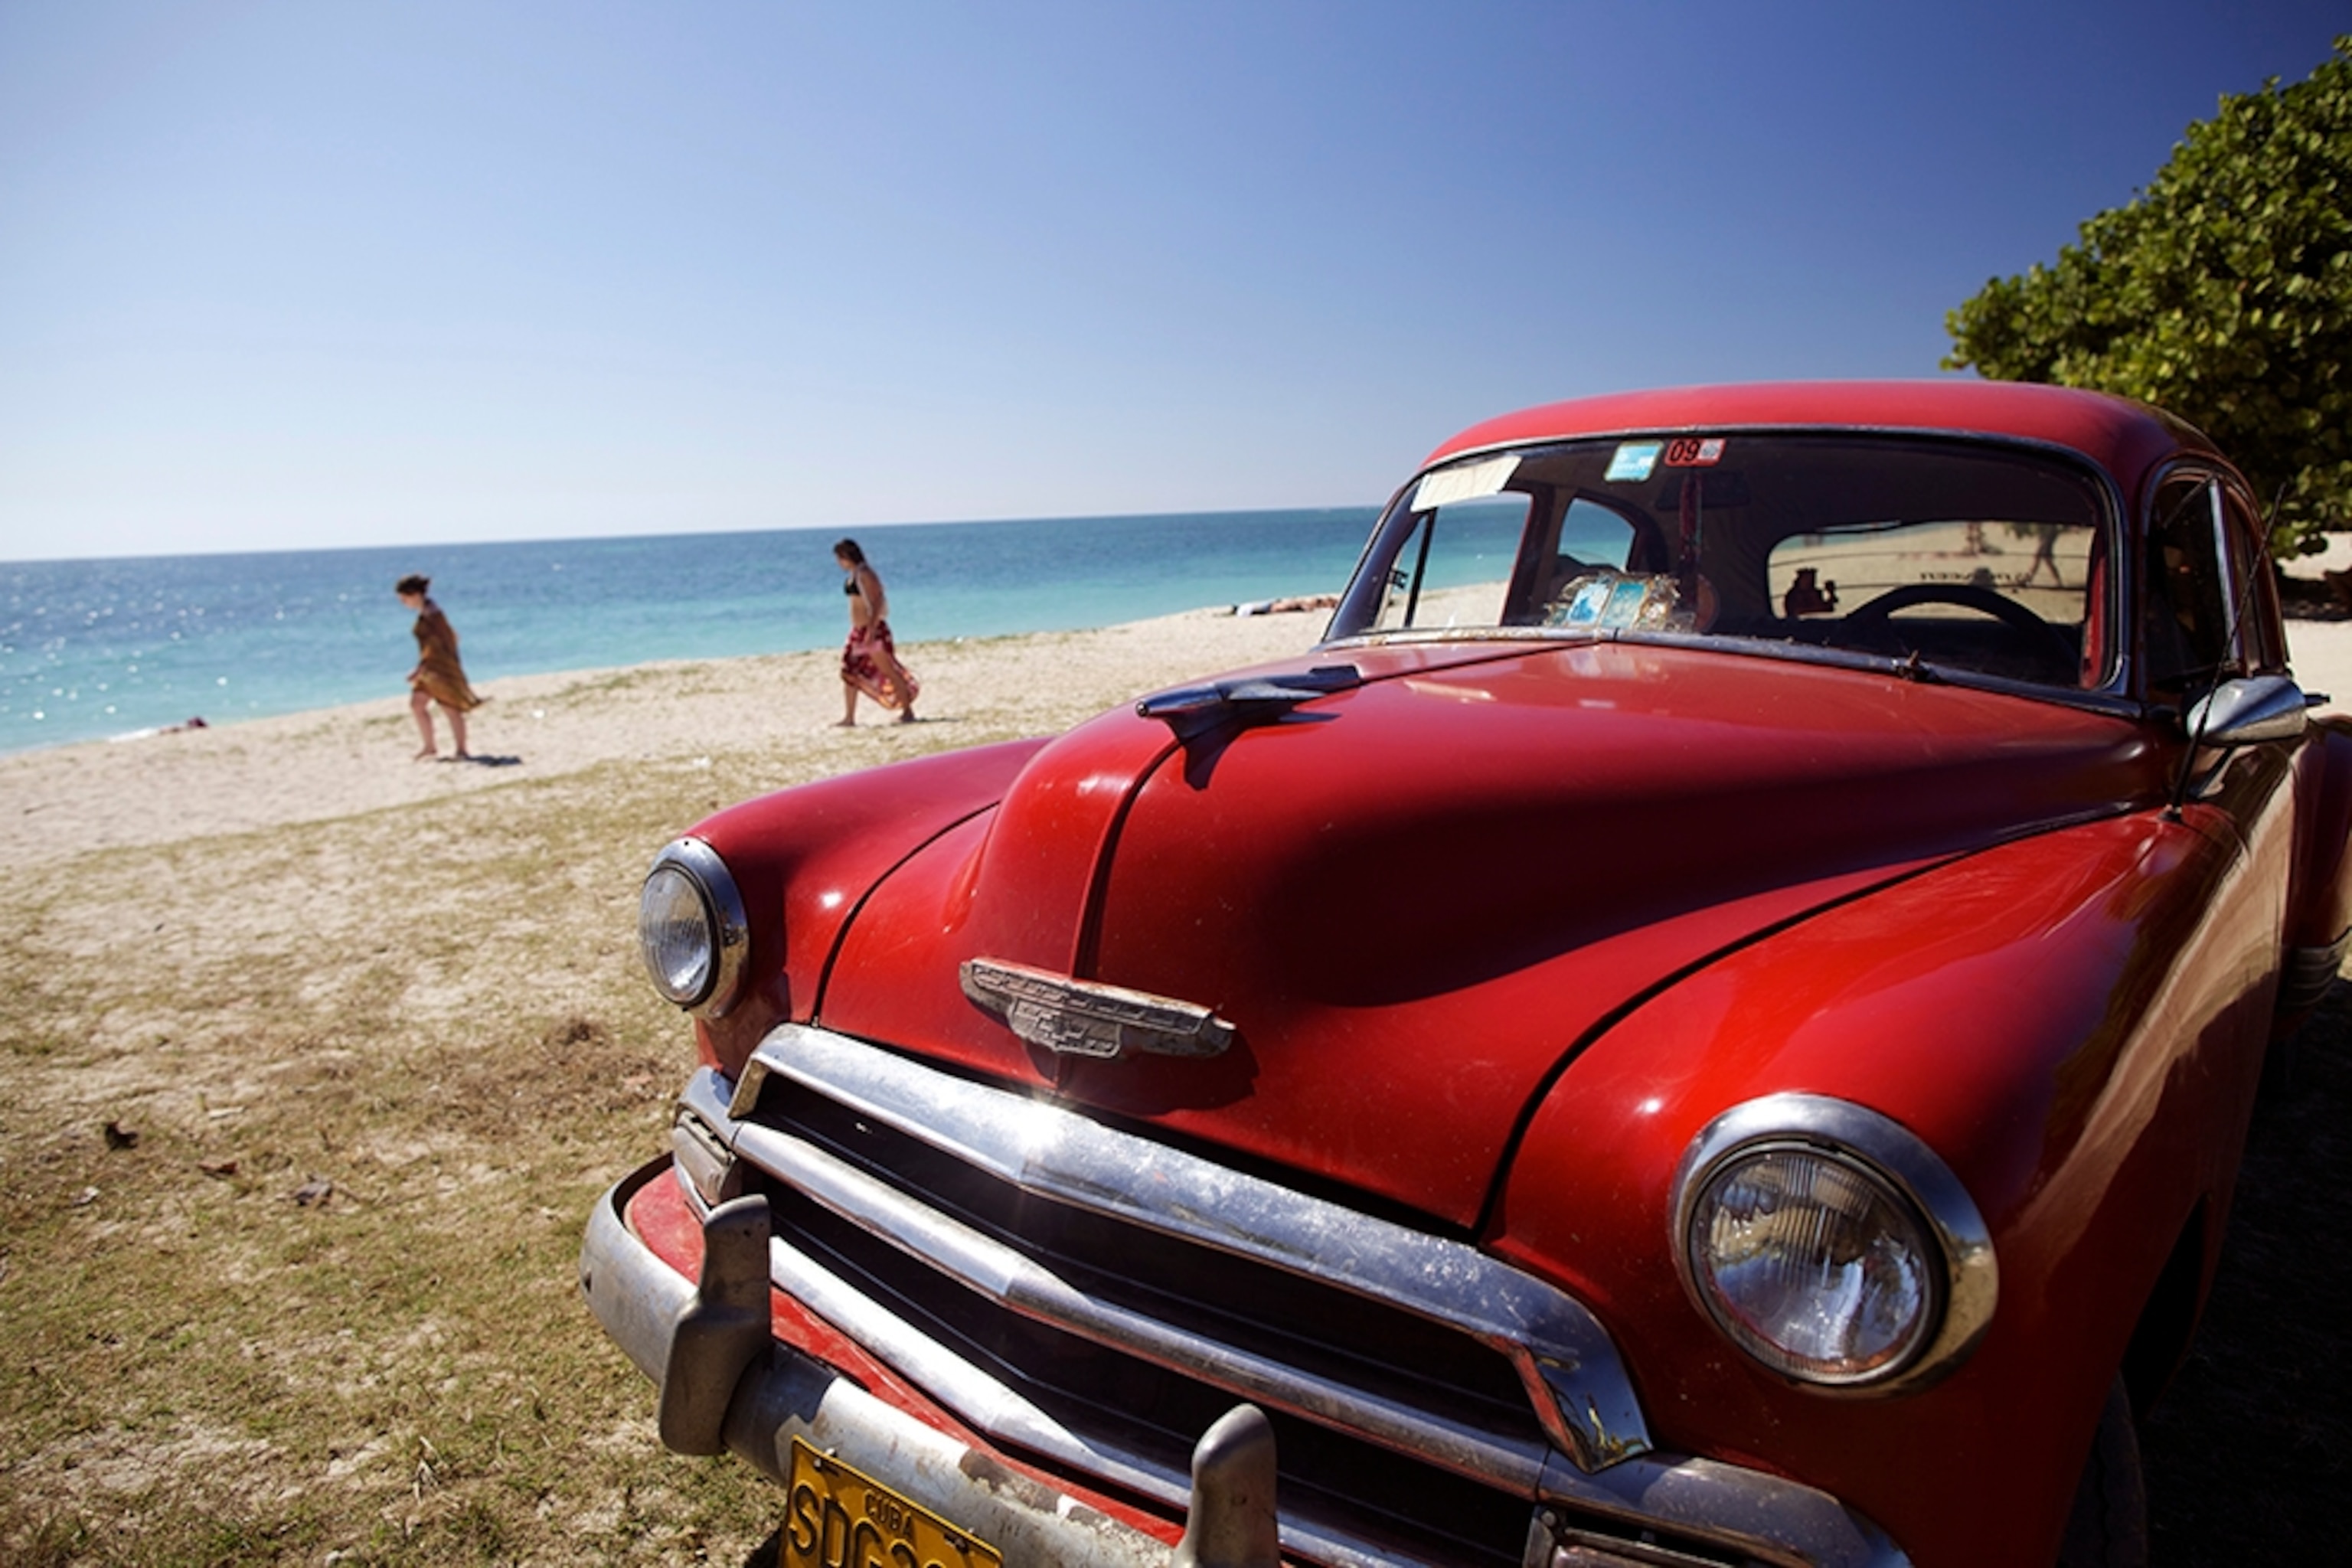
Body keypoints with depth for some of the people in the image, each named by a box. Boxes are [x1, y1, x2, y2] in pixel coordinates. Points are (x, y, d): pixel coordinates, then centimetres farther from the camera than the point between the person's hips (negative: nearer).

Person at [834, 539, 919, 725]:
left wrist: (871, 631, -25)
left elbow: (875, 603, -20)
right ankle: (849, 718, 12)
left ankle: (908, 712, 6)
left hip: (872, 630, -10)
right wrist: (859, 631, 20)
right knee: (849, 673, 8)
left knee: (888, 672, -2)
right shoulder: (851, 575, 13)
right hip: (858, 632, 10)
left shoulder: (864, 574, -15)